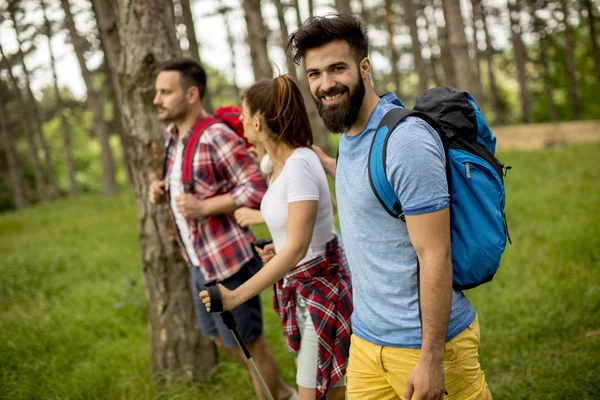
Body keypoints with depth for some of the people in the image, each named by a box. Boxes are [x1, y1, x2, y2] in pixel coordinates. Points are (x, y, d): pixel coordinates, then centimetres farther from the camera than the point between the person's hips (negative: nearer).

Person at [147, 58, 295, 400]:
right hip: (199, 262, 10)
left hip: (228, 260, -10)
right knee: (222, 338, 23)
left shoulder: (217, 138, -20)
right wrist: (164, 191, 1)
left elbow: (257, 190, -24)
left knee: (247, 344, 5)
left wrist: (203, 207, -26)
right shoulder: (173, 136, 8)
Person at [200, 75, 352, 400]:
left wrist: (235, 297, -28)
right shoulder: (274, 163, 5)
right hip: (300, 288, 9)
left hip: (321, 288, -9)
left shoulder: (298, 164, -23)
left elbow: (297, 248, -28)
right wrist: (279, 247, 7)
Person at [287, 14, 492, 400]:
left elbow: (435, 257, -21)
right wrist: (322, 161, 27)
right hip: (366, 339, 8)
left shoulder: (406, 141, -20)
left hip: (424, 342, -8)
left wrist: (431, 358, -20)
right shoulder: (349, 136, 6)